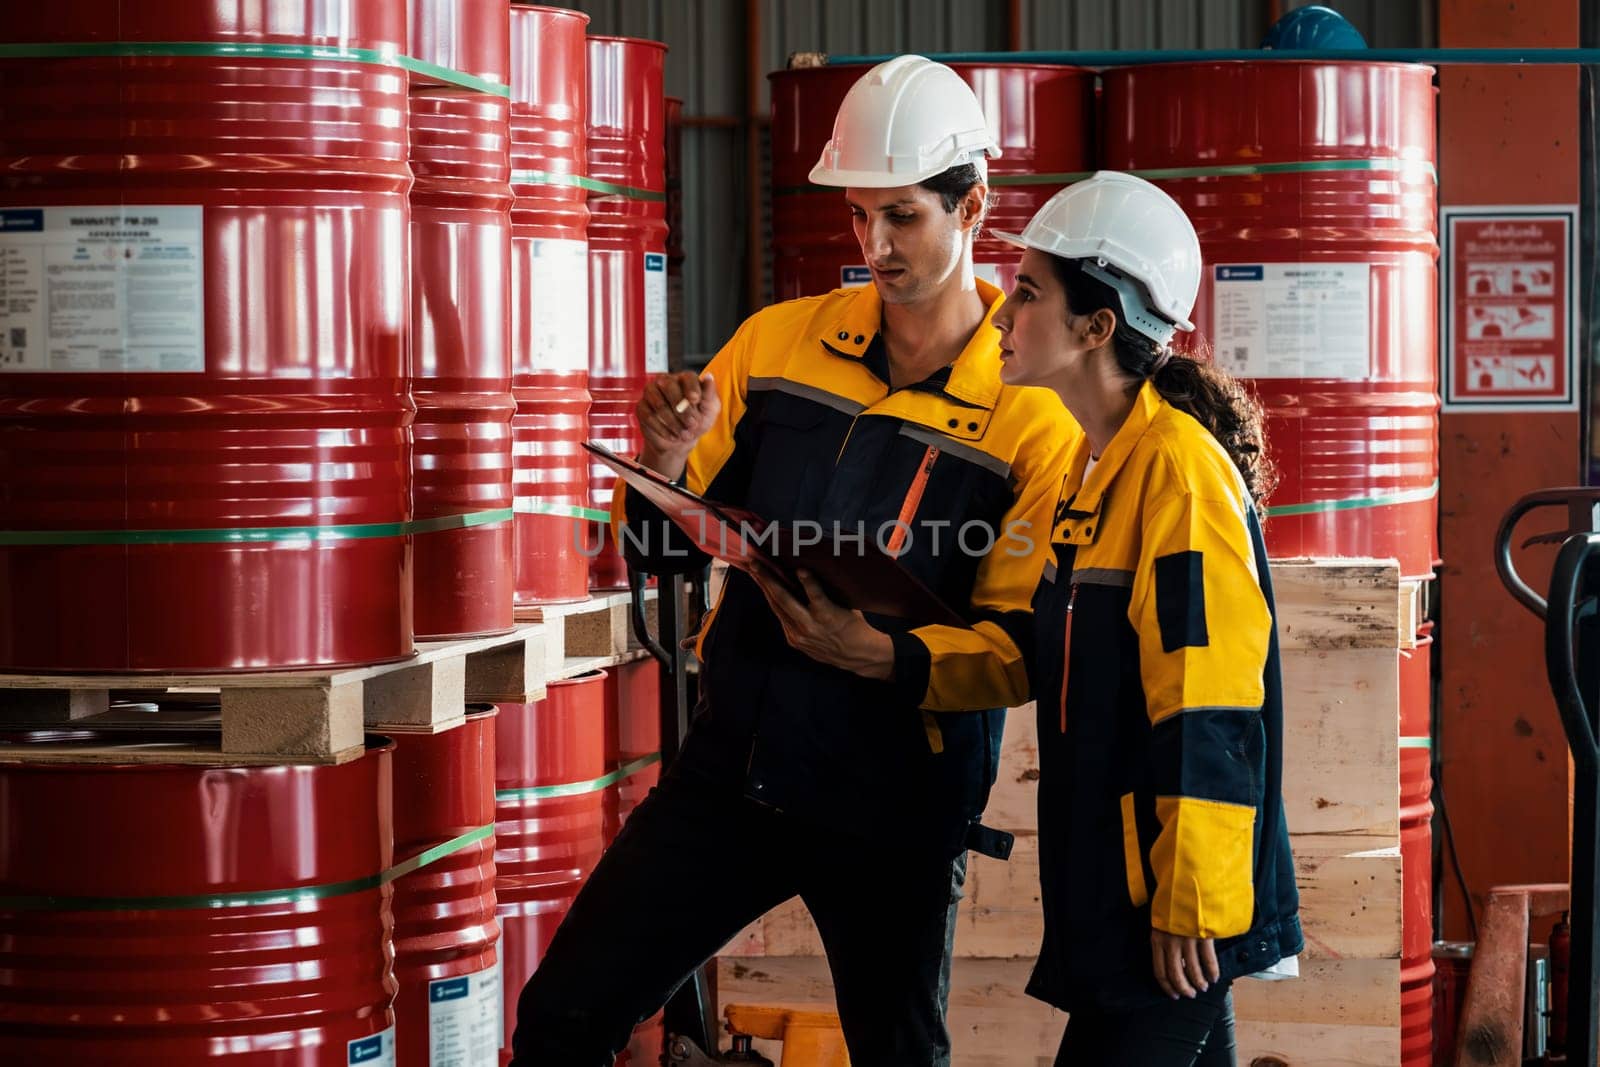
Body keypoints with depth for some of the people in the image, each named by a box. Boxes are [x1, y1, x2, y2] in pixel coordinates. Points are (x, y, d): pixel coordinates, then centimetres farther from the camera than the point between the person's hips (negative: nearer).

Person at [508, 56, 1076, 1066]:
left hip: (897, 806, -3)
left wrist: (883, 657, -29)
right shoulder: (778, 342, 2)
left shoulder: (1036, 414, -10)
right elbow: (664, 549, 9)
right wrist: (666, 459, -12)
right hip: (731, 766, 4)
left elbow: (1025, 649, -12)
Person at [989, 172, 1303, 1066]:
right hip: (1111, 892, 10)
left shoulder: (1177, 465, -15)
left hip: (1168, 910, -10)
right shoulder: (1100, 464, 15)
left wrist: (1187, 906, -22)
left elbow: (1207, 710, -21)